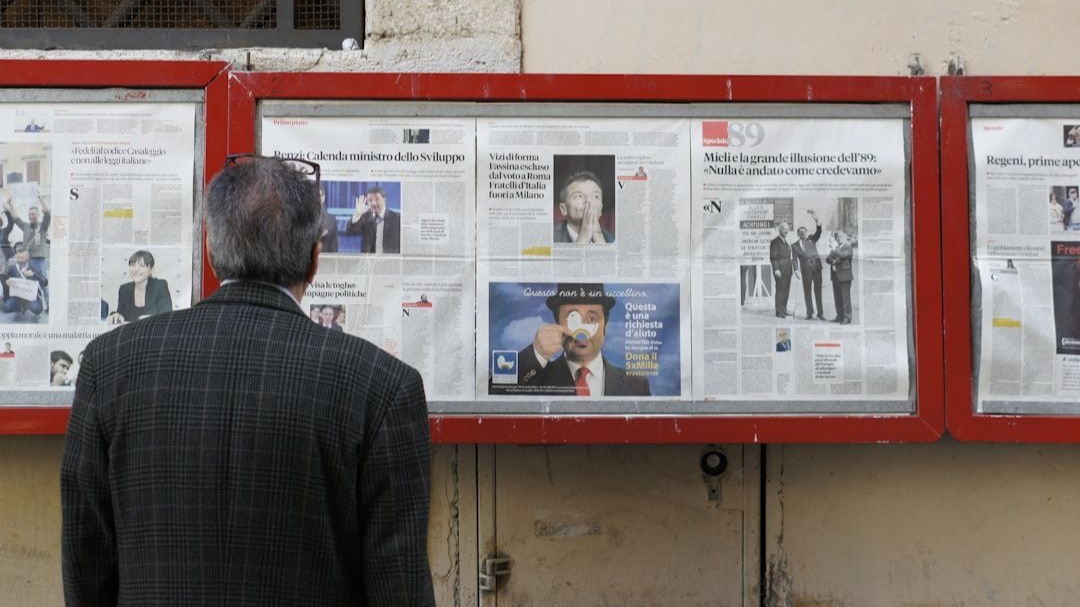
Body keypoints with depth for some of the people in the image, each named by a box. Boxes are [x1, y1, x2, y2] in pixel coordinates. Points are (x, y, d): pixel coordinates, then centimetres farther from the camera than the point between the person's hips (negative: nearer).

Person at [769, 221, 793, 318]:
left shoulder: (786, 242, 19)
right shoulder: (775, 242, -7)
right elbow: (773, 257, -12)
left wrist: (792, 266, 15)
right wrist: (776, 269, -19)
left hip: (787, 270, 8)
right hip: (780, 270, -8)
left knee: (786, 290, 9)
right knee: (780, 290, -7)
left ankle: (784, 310, 16)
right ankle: (779, 312, -4)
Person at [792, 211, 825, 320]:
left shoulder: (811, 239, 14)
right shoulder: (795, 245, 13)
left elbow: (818, 232, -2)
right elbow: (795, 259, 6)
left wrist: (817, 221, -18)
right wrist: (796, 270, -8)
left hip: (816, 266, 0)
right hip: (805, 269, 0)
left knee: (818, 290, 0)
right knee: (807, 291, 1)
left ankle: (820, 313, 1)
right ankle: (809, 313, 5)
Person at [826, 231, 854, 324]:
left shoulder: (848, 246, -1)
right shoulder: (836, 247, 19)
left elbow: (843, 255, -18)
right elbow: (828, 259, 14)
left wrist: (833, 251, -6)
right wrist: (833, 261, -7)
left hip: (844, 275, -7)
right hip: (835, 275, 7)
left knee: (845, 297, -8)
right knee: (837, 297, 8)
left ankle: (847, 317, -7)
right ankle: (840, 316, 14)